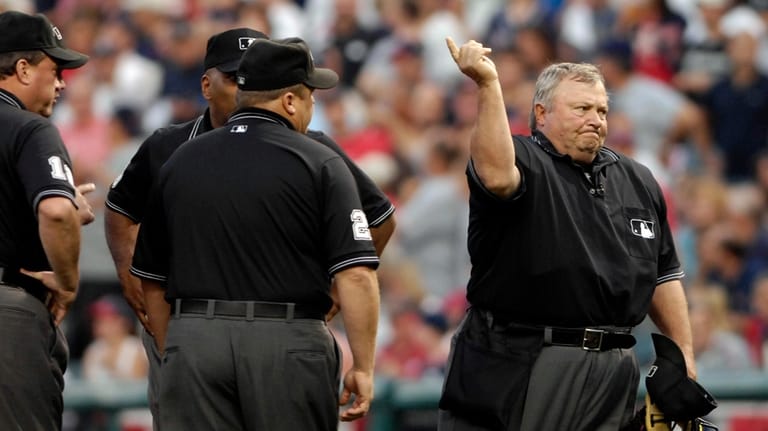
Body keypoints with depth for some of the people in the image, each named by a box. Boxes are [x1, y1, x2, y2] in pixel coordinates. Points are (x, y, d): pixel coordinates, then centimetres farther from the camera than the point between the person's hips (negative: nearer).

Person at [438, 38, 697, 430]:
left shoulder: (637, 181, 17)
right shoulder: (523, 160, -3)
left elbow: (663, 276, 21)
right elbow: (497, 176, -30)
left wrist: (684, 355, 14)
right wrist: (488, 85, -34)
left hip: (611, 375, 6)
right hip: (518, 367, -6)